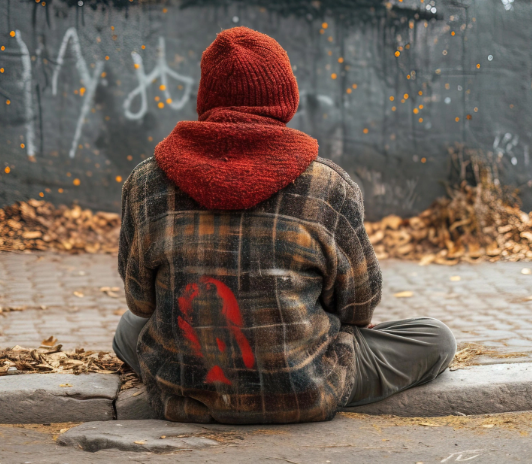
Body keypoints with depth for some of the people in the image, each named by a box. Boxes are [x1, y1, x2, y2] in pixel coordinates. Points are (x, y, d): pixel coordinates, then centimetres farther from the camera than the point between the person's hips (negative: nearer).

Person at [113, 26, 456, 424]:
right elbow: (359, 304, 1)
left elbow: (141, 298, 7)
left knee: (131, 327, 38)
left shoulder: (147, 183, -4)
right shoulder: (329, 187, -10)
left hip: (182, 397, 4)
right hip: (301, 399, -4)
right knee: (435, 338, 17)